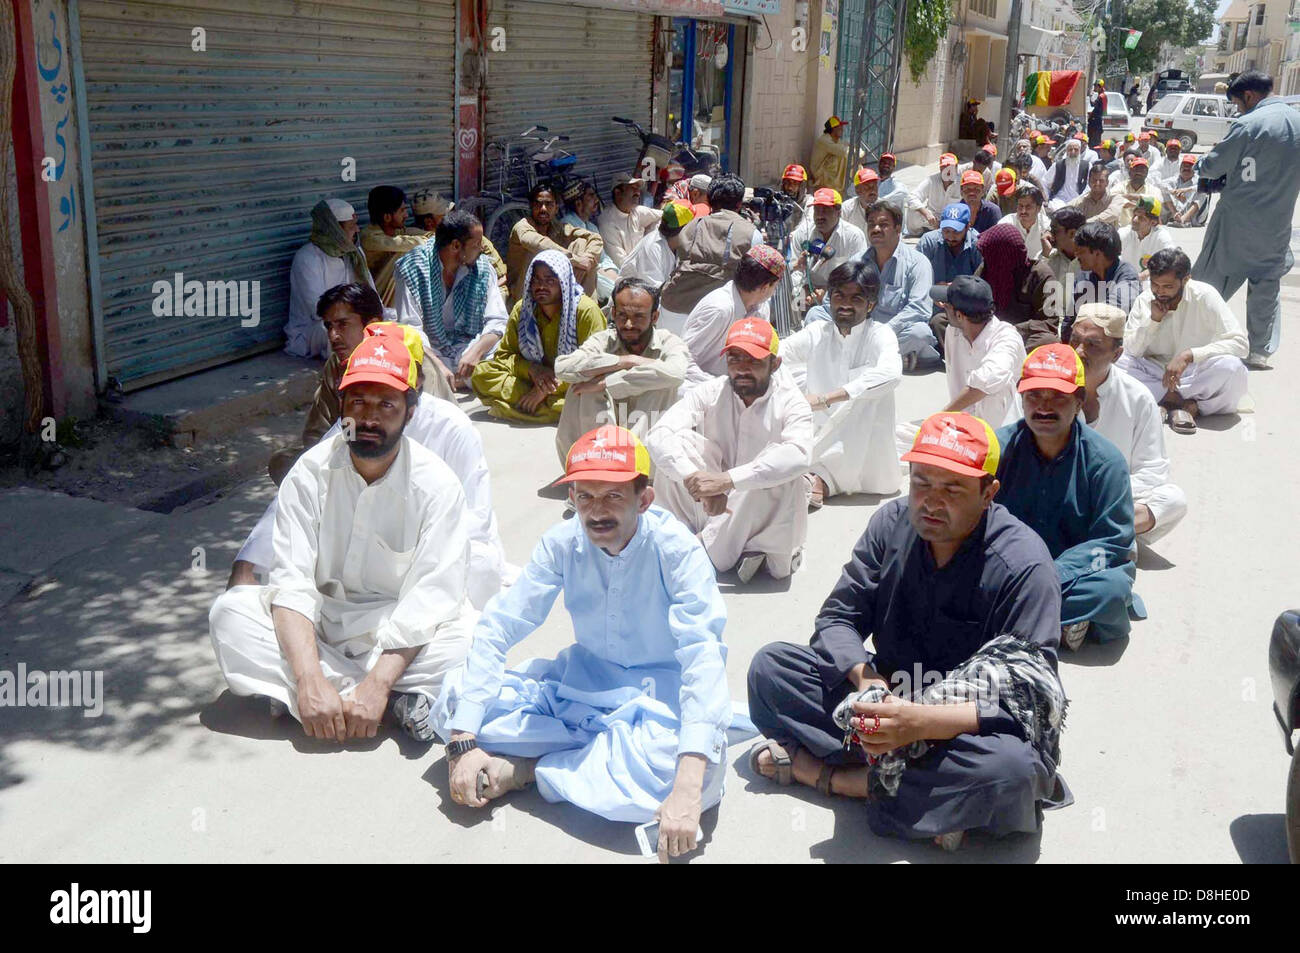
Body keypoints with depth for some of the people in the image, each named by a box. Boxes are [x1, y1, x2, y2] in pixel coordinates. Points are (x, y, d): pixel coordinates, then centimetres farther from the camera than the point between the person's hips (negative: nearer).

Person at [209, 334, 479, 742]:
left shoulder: (437, 485, -13)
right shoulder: (311, 471, -8)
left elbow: (428, 602, -19)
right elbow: (291, 582, -18)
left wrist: (377, 684, -32)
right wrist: (311, 680, -32)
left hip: (398, 634, -3)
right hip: (319, 622, 4)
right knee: (228, 612, -24)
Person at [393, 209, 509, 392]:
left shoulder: (482, 268, 4)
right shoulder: (414, 267, -7)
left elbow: (497, 321, 0)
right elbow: (409, 328, -13)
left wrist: (475, 352, -21)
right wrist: (437, 365, -28)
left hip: (467, 350, 3)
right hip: (429, 354, -3)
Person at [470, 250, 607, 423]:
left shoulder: (586, 311, -13)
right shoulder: (522, 310, 1)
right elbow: (503, 354, 6)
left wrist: (548, 389, -21)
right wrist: (531, 369, -16)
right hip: (532, 382, 4)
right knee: (480, 372, -16)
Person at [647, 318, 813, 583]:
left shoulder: (789, 402, -13)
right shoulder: (709, 393, -6)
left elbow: (798, 455, -36)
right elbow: (658, 436, -21)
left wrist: (727, 479, -45)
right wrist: (696, 480, -39)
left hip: (767, 514, -2)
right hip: (716, 507, 2)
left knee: (779, 465, -32)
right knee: (680, 441, -19)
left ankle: (706, 551, -21)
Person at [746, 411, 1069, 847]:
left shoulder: (1023, 564, -20)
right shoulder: (892, 522, -4)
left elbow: (1029, 697, -24)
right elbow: (836, 619, -1)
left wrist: (921, 722, -37)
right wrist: (867, 681, -23)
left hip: (969, 726, -4)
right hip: (889, 697, 4)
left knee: (1012, 769, -39)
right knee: (769, 666, -8)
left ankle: (819, 772, -22)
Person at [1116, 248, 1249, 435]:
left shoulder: (1204, 296, -11)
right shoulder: (1144, 301, -1)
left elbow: (1240, 344, -20)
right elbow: (1129, 351, -6)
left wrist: (1189, 355, -29)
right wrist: (1153, 320, -17)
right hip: (1156, 375, 3)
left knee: (1232, 367, -35)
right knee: (1115, 361, -24)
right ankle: (1188, 404, -22)